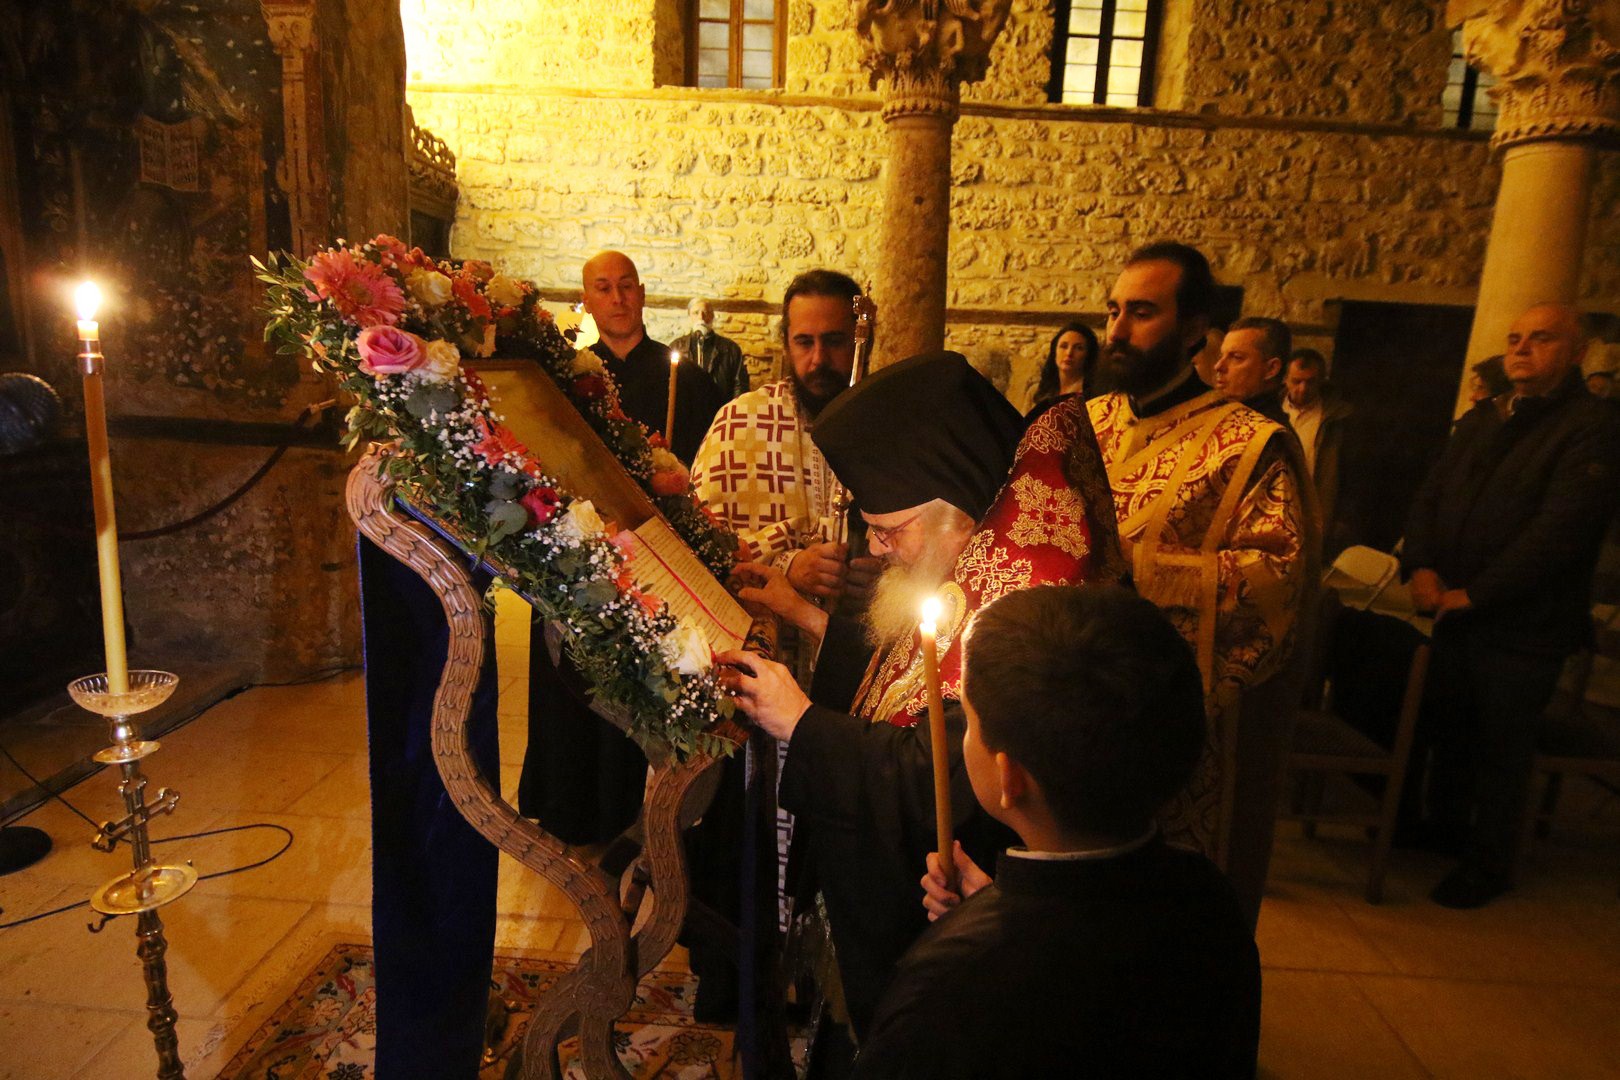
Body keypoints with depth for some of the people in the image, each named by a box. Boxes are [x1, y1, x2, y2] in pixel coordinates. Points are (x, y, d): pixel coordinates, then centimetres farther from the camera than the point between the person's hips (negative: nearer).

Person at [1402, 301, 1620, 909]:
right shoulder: (1481, 419, 12)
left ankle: (1489, 864, 23)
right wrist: (1422, 566, -7)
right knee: (1446, 726, 17)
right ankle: (1445, 824, 38)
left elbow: (1560, 530, -19)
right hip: (1456, 612, 6)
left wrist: (1474, 593, -18)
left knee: (1501, 745, 6)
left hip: (1525, 627, -6)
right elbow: (1431, 495, 10)